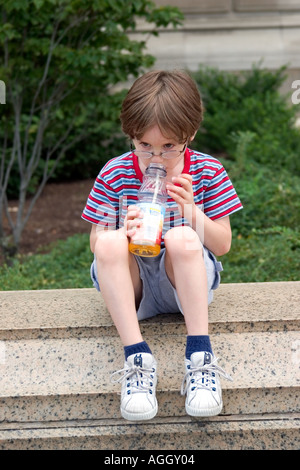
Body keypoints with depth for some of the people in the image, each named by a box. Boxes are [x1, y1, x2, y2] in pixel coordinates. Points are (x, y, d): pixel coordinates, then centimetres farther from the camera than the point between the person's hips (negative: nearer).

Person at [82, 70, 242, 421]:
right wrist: (122, 233, -26)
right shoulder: (114, 174, -3)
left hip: (184, 282, -1)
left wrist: (192, 211, -21)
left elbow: (222, 245, -2)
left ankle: (200, 356, -33)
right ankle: (137, 358, -34)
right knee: (110, 242, -32)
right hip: (132, 286, 1)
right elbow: (96, 243, -2)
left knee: (182, 238, -33)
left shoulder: (207, 172, -3)